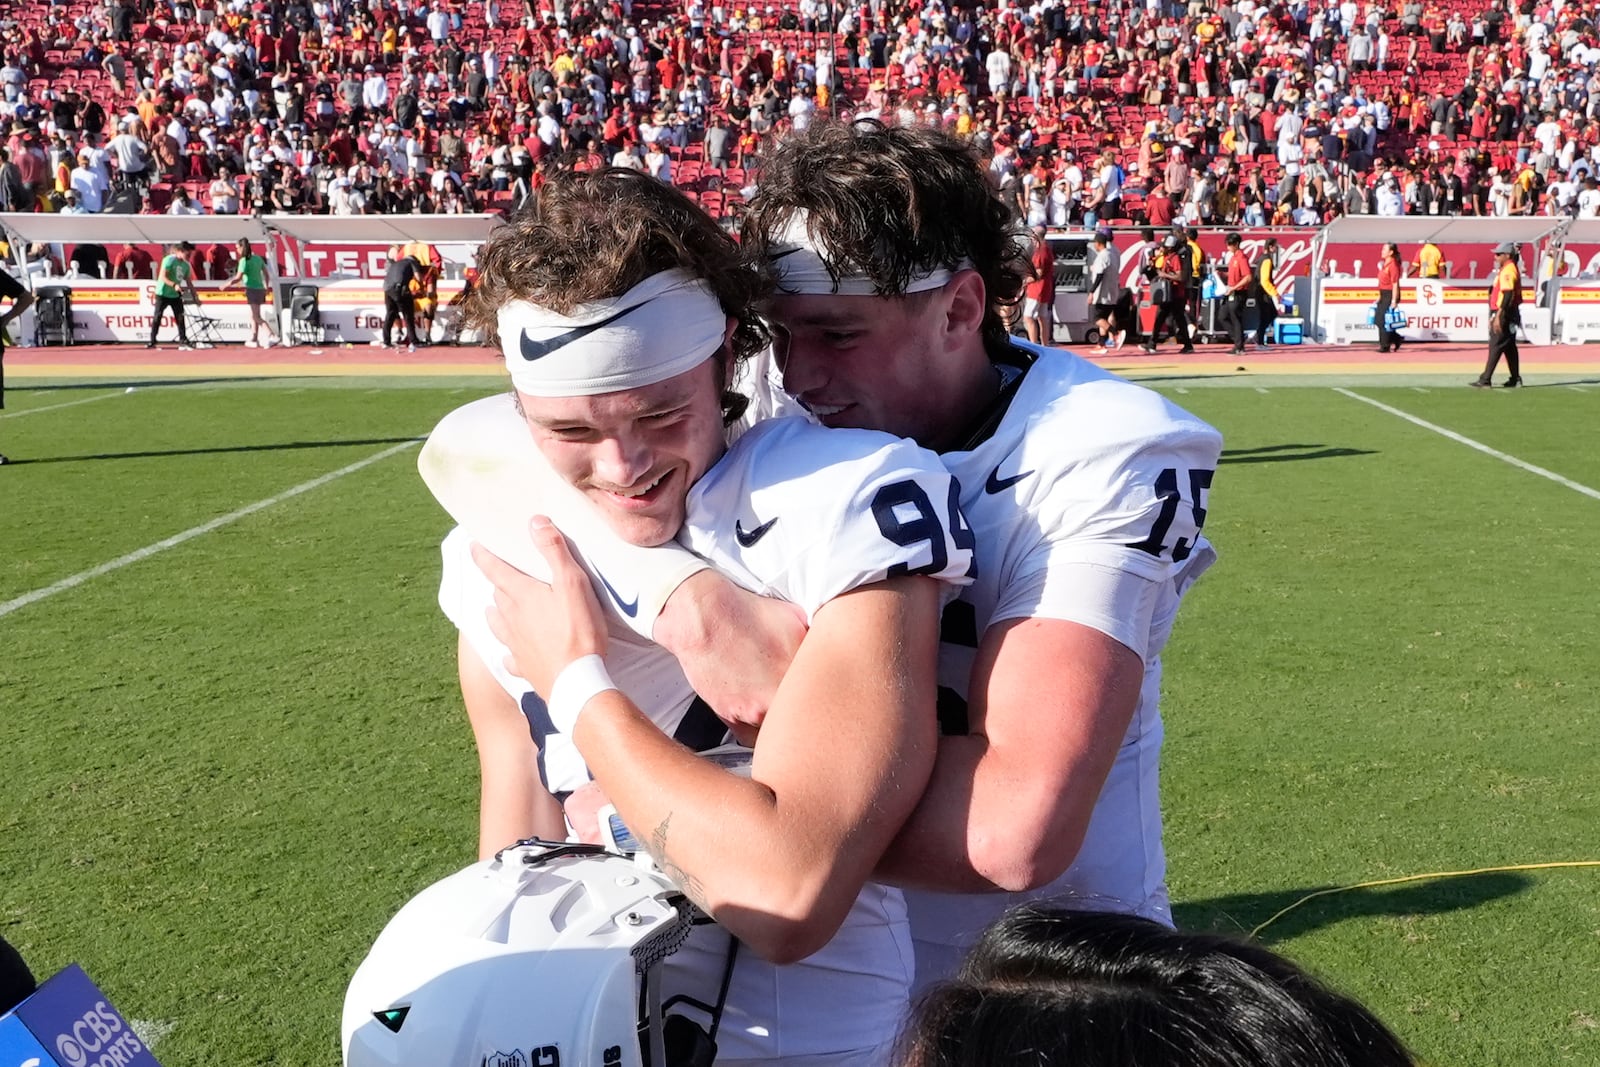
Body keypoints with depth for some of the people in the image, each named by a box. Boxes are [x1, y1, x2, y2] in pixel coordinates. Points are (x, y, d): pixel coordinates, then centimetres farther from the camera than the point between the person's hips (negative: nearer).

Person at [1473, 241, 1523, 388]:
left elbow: (1508, 295, -23)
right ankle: (1515, 379, 19)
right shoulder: (1507, 269, 17)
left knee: (1496, 346, -11)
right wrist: (1495, 316, 21)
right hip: (1509, 315, 11)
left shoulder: (1508, 271, -15)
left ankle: (1485, 380, -12)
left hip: (1504, 314, -11)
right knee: (1509, 347, 14)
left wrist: (1498, 317, -25)